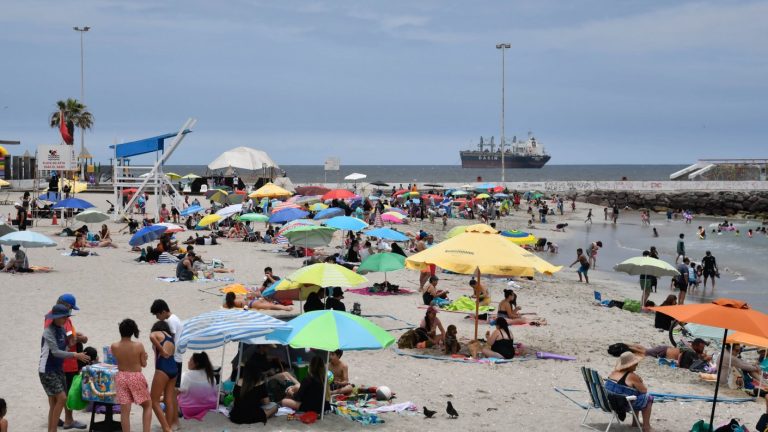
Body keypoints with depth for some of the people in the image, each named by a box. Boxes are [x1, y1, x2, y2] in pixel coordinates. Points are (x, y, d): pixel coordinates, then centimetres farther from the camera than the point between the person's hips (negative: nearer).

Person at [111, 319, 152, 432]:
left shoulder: (114, 347, -10)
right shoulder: (139, 346, -15)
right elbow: (144, 364, -5)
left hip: (121, 377, 2)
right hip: (136, 377, -2)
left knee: (124, 410, 5)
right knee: (147, 405, 16)